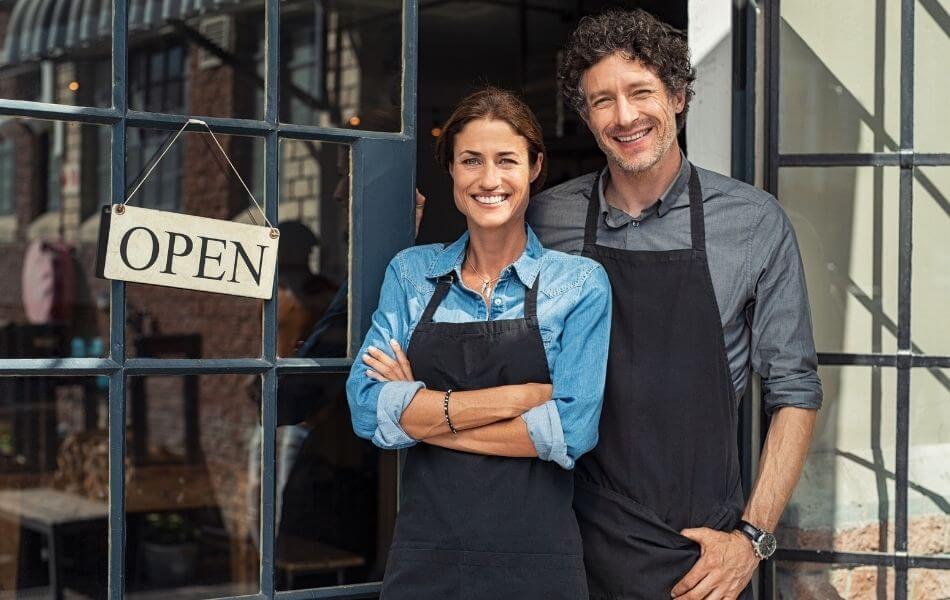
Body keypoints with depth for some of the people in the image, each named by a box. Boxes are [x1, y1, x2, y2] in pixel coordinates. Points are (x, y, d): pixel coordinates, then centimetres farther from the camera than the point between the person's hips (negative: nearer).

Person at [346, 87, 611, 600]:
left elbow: (571, 431, -13)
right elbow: (368, 408, -8)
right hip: (423, 557, 2)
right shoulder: (410, 272, 4)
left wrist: (424, 414, -11)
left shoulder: (580, 282, -2)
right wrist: (519, 395, -15)